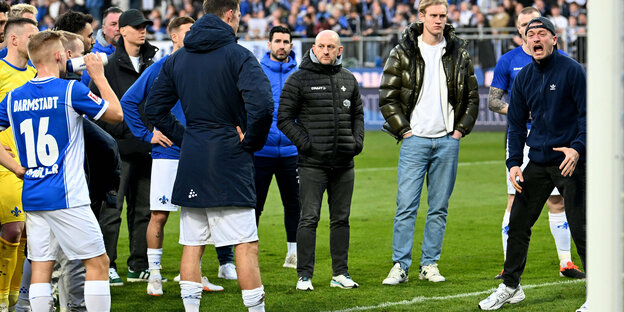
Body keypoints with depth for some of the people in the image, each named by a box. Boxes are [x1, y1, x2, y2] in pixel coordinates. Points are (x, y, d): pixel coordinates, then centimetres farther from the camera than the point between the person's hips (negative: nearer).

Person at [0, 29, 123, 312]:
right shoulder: (70, 90, -9)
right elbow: (116, 114, 2)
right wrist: (99, 76, 12)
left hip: (32, 198, 6)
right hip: (67, 197, -6)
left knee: (41, 267, 7)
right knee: (98, 263, 1)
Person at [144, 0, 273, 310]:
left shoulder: (176, 59, 11)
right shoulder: (237, 55, -8)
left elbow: (154, 108, 14)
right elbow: (262, 105, -22)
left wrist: (184, 138, 14)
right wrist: (252, 141, -7)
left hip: (191, 163, 6)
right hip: (230, 162, -6)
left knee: (192, 245, 9)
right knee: (246, 246, -3)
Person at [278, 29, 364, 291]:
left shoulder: (348, 80, 13)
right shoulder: (298, 80, -2)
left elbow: (357, 114, 23)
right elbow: (284, 119, -2)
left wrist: (357, 140, 6)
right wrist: (305, 143, -11)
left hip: (344, 163, 5)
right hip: (312, 164, -5)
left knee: (341, 219, 9)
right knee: (309, 219, -6)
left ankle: (340, 273, 16)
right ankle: (304, 275, -2)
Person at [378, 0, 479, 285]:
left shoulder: (459, 52, 7)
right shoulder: (403, 52, 0)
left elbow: (472, 96, 13)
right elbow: (387, 96, 0)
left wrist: (460, 130, 4)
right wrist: (403, 130, -5)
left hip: (447, 140, 2)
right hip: (415, 139, -2)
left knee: (439, 208, 5)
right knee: (406, 206, -6)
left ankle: (430, 264, 12)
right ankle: (400, 266, -2)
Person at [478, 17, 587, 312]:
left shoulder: (571, 70, -7)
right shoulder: (524, 77, 9)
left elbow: (587, 113, -7)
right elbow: (517, 123, 15)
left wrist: (578, 148, -22)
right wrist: (514, 162, 4)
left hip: (570, 161, -6)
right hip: (537, 163, 6)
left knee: (580, 229, -6)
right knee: (518, 223, 6)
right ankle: (510, 287, 19)